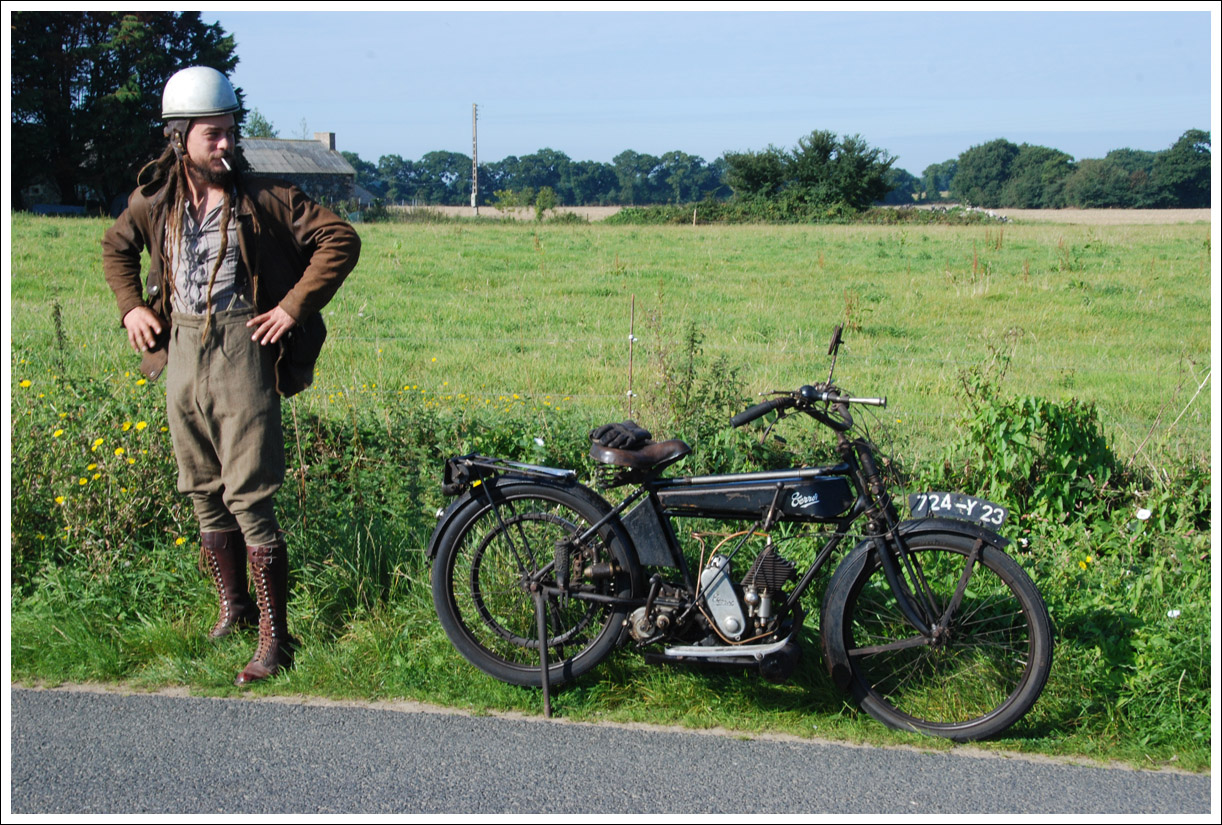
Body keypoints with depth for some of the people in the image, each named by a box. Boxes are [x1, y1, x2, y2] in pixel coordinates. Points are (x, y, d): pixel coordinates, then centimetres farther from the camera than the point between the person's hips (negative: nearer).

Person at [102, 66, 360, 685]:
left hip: (241, 355, -5)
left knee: (249, 497, -9)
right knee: (203, 492, 13)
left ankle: (274, 636, -2)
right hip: (181, 354, 5)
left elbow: (340, 239, -8)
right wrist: (130, 306, 12)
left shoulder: (262, 197, -7)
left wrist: (294, 306, -12)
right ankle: (233, 606, 29)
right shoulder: (153, 201, 6)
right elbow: (116, 246, 26)